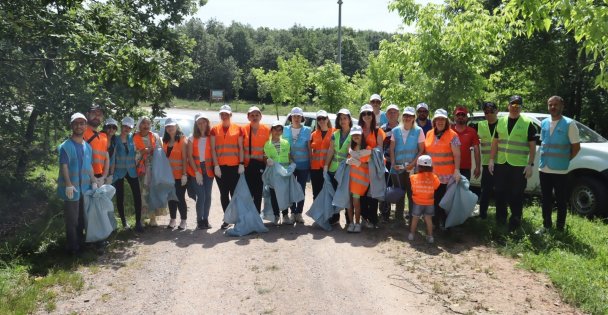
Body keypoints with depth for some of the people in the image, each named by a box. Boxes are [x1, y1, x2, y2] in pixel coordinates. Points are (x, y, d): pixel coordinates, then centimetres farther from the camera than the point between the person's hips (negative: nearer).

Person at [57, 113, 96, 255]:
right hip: (72, 188, -6)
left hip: (85, 187, 6)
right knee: (72, 219, -1)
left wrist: (93, 182, 9)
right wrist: (68, 185, -24)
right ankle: (72, 247, 7)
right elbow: (64, 166, -15)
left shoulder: (88, 146, 12)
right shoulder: (65, 146, -8)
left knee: (82, 218, 14)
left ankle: (80, 242, 26)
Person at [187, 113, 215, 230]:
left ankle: (205, 219, 16)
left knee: (207, 195, 3)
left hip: (208, 169, 1)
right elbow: (189, 156, 1)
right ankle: (199, 220, 5)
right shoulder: (192, 138, 4)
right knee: (201, 195, -7)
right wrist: (196, 172, -6)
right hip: (195, 170, -1)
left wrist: (214, 167, -9)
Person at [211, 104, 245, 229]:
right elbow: (213, 149, 3)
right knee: (224, 193, 6)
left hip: (234, 166, -1)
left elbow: (241, 147, 5)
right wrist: (216, 165, -5)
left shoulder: (237, 129, 5)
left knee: (235, 192, -1)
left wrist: (241, 164, -4)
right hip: (220, 166, 1)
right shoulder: (215, 130, 7)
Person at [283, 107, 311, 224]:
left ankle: (299, 213, 14)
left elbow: (309, 148, 3)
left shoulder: (306, 130, 1)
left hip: (303, 164, -1)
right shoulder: (286, 130, 4)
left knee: (301, 189, 5)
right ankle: (293, 212, 13)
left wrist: (310, 163, 0)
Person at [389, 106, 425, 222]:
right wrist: (393, 163, -4)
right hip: (397, 168, 2)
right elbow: (391, 149, 7)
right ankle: (398, 218, 19)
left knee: (412, 193, 0)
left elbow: (421, 150, -1)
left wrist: (413, 163, -12)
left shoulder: (418, 131, 0)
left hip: (412, 168, -2)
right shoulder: (396, 130, 7)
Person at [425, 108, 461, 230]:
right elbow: (426, 152, 17)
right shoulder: (429, 134, 9)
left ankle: (444, 222, 16)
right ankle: (437, 220, 24)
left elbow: (457, 155, -9)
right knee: (434, 198, 10)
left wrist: (457, 170, -18)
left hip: (447, 175, -4)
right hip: (431, 174, 4)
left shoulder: (452, 135, -6)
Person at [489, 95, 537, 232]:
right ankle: (500, 220, 24)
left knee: (517, 195, 2)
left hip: (519, 166, -3)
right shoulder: (501, 122, 10)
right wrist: (491, 159, 5)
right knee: (500, 193, 10)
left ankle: (515, 221, 15)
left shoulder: (527, 123, -1)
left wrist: (530, 164, -9)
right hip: (501, 164, 4)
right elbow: (495, 142, 13)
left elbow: (532, 146, -2)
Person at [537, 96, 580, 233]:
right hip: (544, 169, 5)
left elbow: (576, 146, -4)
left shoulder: (569, 124, -7)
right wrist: (544, 159, 11)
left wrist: (565, 160, -1)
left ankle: (560, 228, 13)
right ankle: (546, 225, 25)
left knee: (561, 201, 4)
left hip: (560, 170, -5)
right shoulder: (544, 123, 9)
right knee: (546, 200, 13)